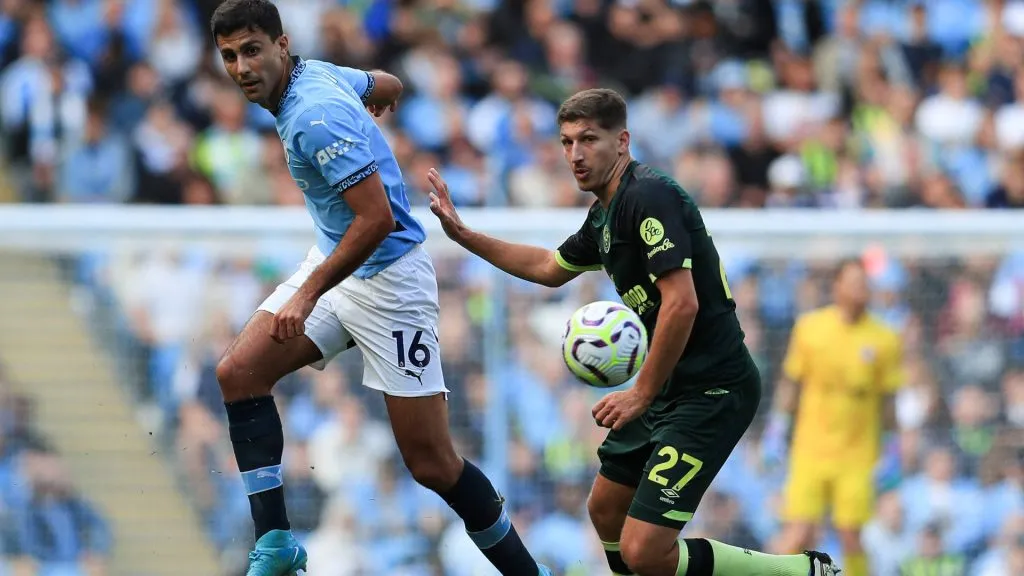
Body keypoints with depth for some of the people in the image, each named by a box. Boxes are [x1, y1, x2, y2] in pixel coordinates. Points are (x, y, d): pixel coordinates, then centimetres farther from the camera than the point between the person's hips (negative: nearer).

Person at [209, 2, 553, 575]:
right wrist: (379, 101, 46)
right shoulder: (316, 73, 1)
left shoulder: (315, 116, -26)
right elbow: (387, 85, 21)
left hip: (386, 279, -10)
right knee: (239, 372, -7)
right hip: (334, 261, 10)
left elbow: (377, 218, -29)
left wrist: (309, 295, -25)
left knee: (434, 465, -6)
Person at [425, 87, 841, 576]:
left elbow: (682, 302, -25)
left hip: (712, 391, -11)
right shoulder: (605, 213, 15)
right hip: (671, 387, 11)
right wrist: (464, 235, 31)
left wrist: (642, 394, -19)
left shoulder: (648, 196, -17)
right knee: (606, 509, 22)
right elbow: (550, 268, 34)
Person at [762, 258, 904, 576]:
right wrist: (776, 430, 5)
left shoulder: (884, 340, -1)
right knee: (799, 535, -7)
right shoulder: (809, 327, 1)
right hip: (811, 450, 0)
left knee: (851, 537, -5)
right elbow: (790, 383, 9)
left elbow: (888, 400, 5)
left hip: (858, 455, 0)